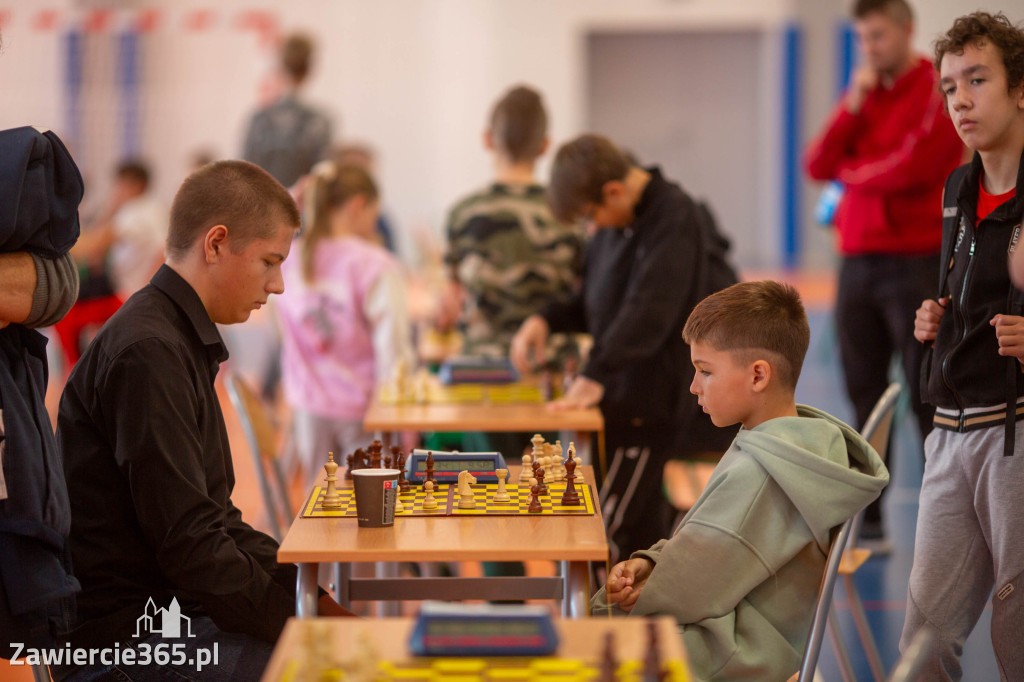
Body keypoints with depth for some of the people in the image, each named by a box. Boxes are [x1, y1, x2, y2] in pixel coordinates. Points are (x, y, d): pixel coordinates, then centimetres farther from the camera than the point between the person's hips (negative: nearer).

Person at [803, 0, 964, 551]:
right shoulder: (861, 94, 17)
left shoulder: (937, 92, -4)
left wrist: (851, 172, 1)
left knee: (928, 398, -3)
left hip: (917, 262, -6)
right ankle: (868, 523, 11)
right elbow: (818, 165, 7)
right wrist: (853, 107, -4)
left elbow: (913, 165, -16)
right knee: (864, 396, 6)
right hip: (858, 262, 6)